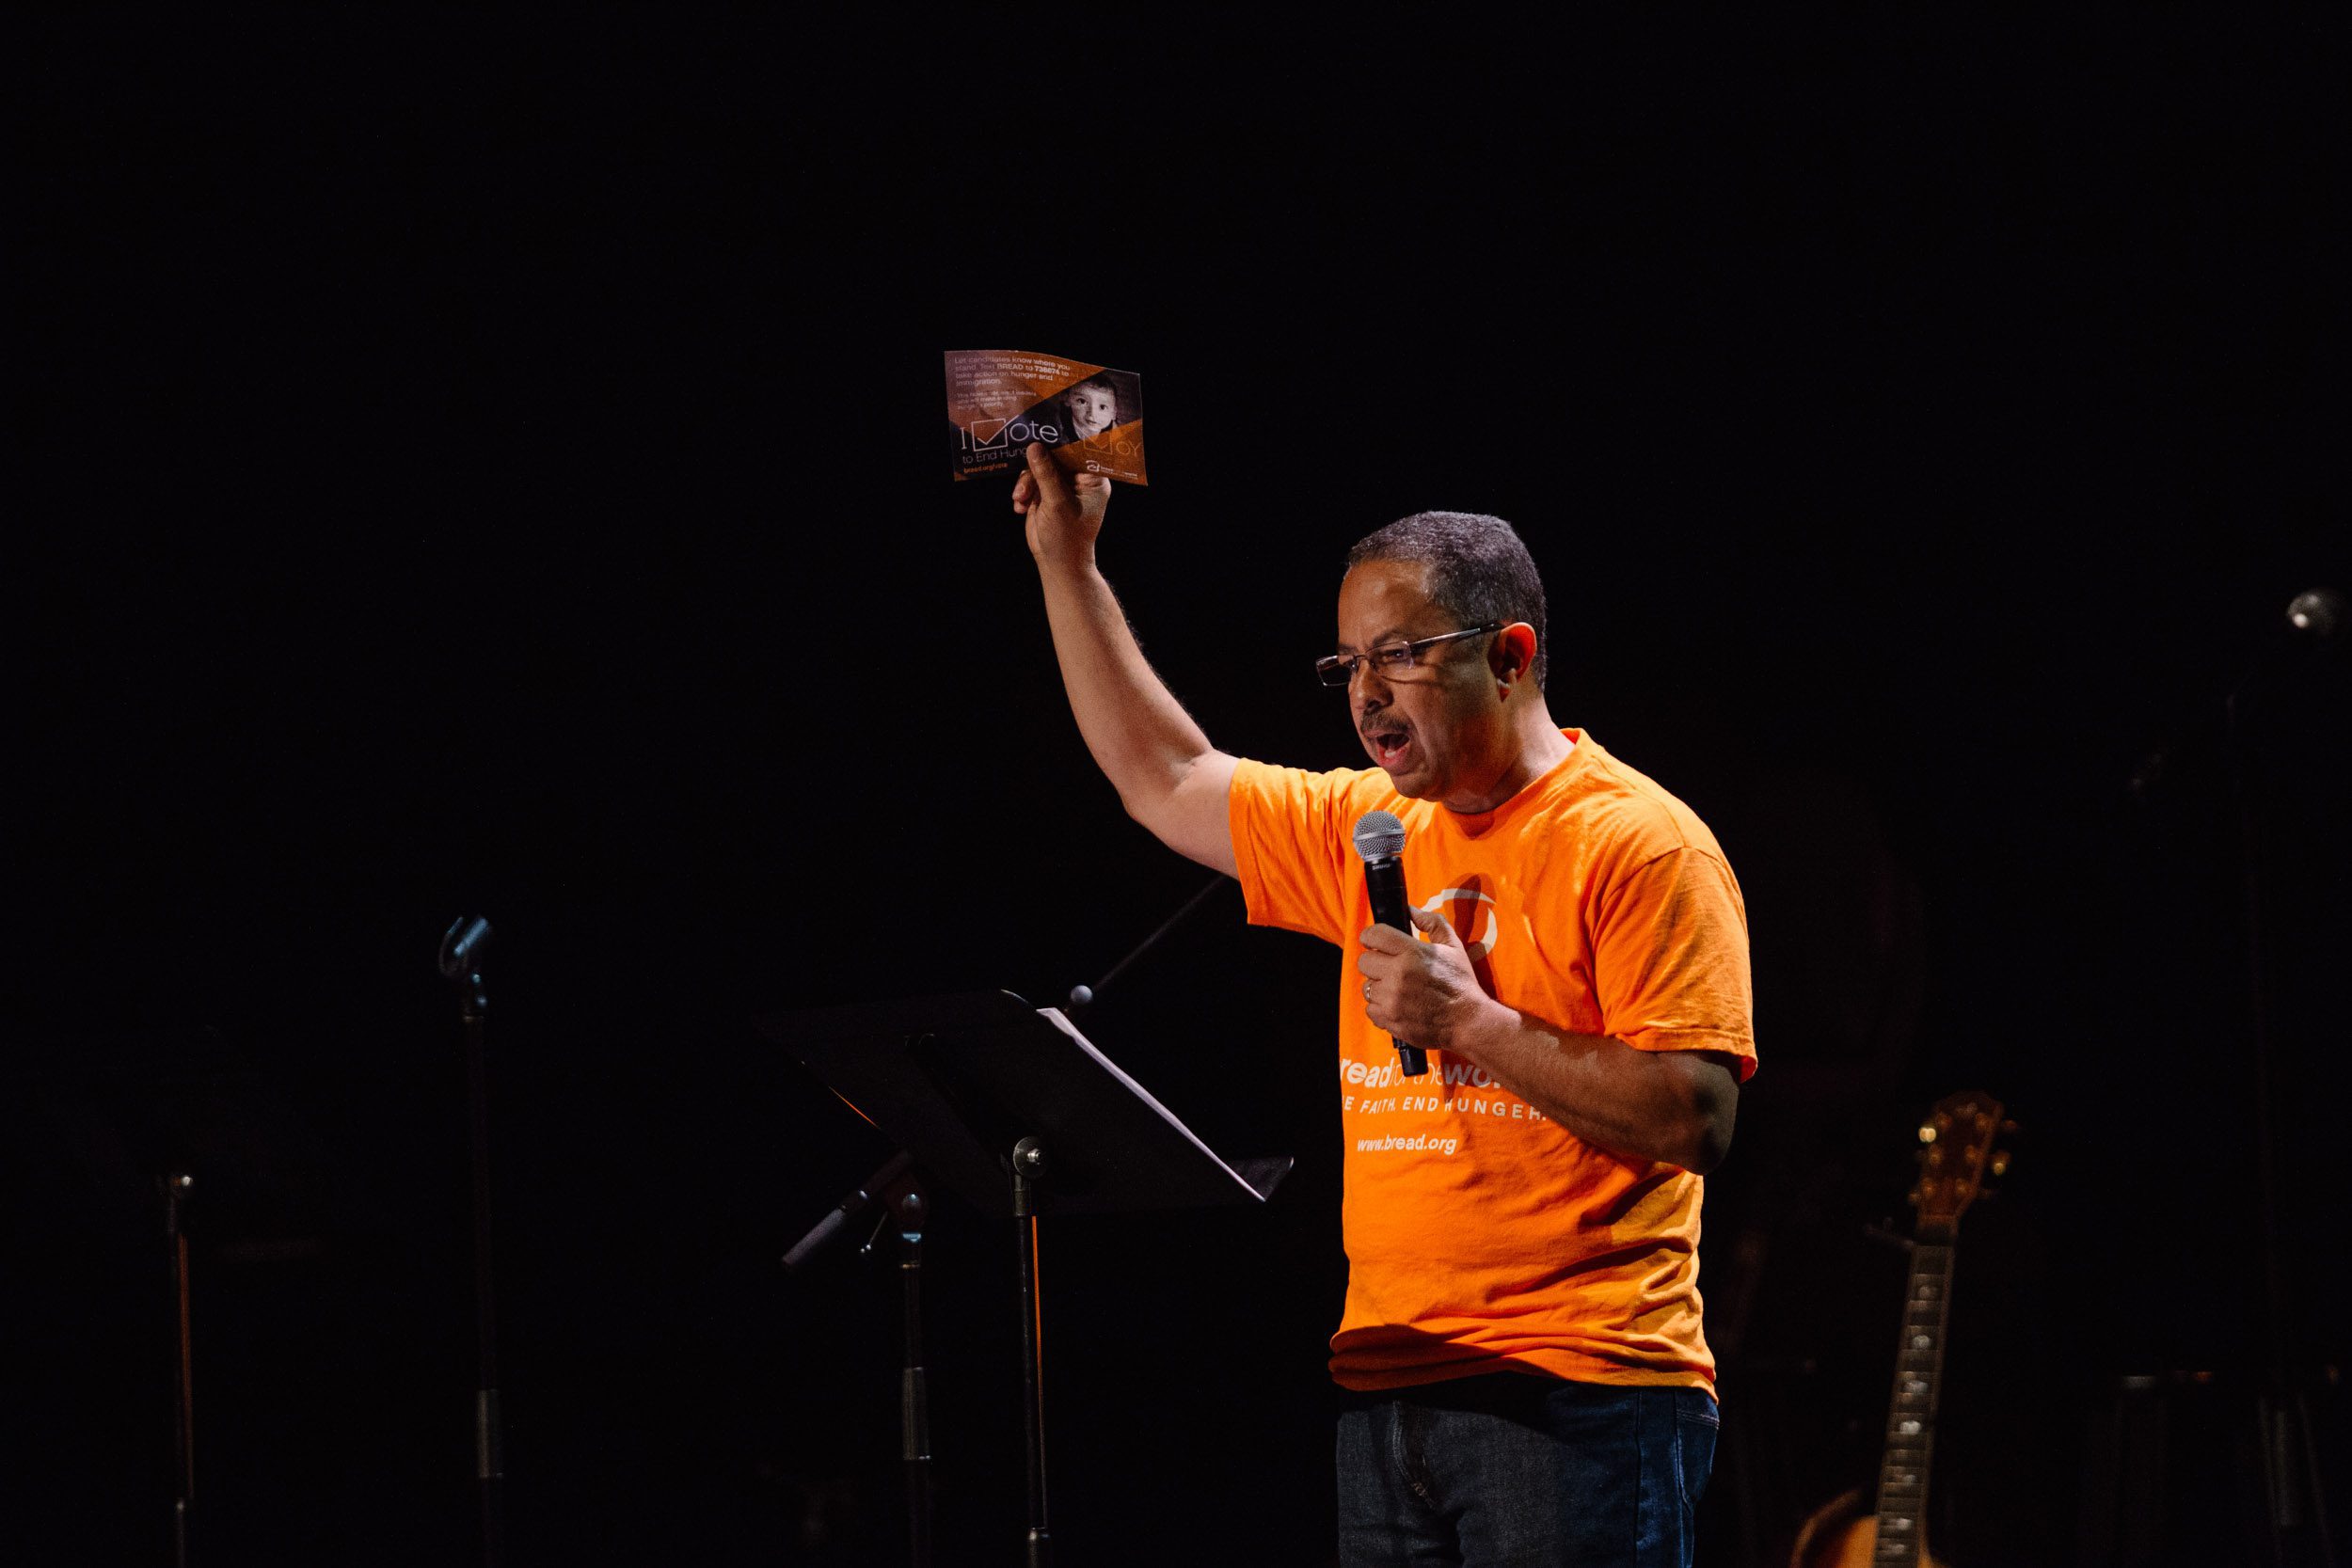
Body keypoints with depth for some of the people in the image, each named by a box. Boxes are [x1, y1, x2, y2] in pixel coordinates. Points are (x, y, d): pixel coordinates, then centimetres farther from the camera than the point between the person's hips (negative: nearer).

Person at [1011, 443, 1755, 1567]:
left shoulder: (1639, 845, -7)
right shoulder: (1369, 829, 16)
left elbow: (1695, 1120, -15)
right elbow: (1164, 781, 28)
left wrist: (1471, 1026, -15)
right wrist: (1065, 563, 25)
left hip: (1574, 1391, -7)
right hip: (1388, 1386, 7)